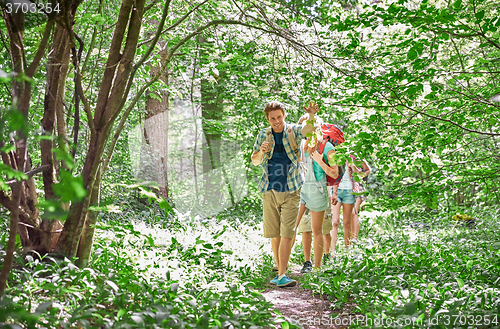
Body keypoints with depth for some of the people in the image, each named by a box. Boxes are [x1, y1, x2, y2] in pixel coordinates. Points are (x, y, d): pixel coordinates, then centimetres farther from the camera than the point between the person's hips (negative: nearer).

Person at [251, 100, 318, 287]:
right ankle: (279, 271, 22)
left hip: (291, 191, -3)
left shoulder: (293, 130, -2)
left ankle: (282, 277, -12)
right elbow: (254, 161, 12)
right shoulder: (263, 134, 8)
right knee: (274, 236, 9)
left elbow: (308, 130, -24)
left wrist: (312, 115, -46)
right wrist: (261, 151, -11)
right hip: (270, 191, 3)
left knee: (287, 234, -10)